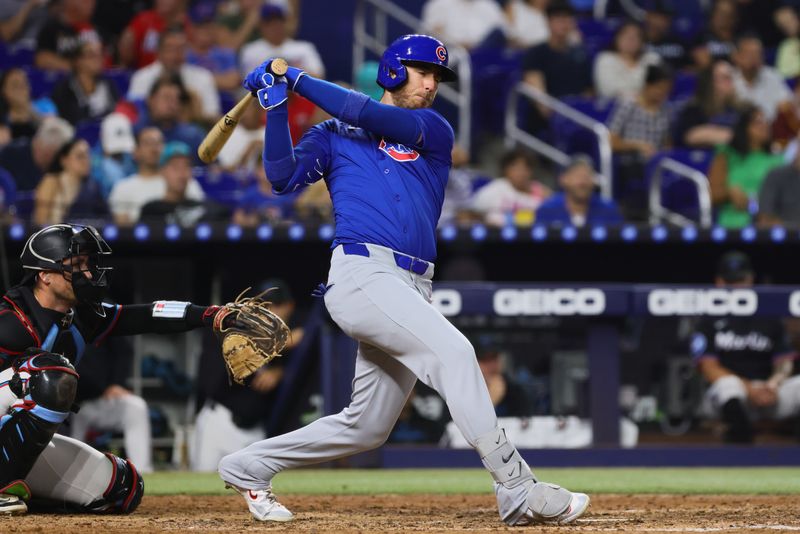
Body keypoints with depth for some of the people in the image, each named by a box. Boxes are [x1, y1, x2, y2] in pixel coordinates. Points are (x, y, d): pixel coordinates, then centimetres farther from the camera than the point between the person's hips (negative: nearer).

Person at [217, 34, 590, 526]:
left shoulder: (435, 132, 18)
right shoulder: (334, 135, 15)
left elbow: (374, 117, 0)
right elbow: (284, 177, 0)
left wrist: (299, 81, 3)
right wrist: (277, 108, -6)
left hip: (412, 290, 5)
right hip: (362, 274, -5)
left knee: (366, 428, 7)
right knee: (453, 351, -25)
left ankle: (250, 468, 24)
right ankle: (517, 490, -29)